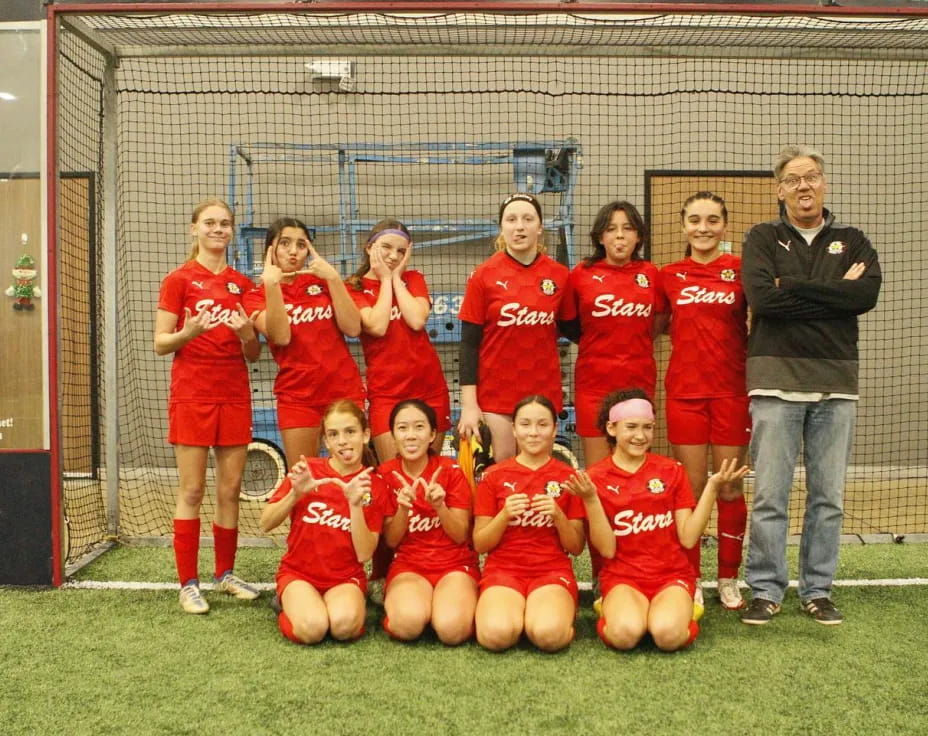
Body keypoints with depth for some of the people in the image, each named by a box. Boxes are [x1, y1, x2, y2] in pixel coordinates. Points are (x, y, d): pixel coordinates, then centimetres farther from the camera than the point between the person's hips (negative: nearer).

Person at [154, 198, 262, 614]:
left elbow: (254, 354, 12)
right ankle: (188, 583, 6)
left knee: (230, 489, 7)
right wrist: (187, 333, -23)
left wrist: (247, 335, -9)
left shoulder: (243, 284, 11)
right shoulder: (179, 279, 0)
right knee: (192, 491, -2)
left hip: (235, 395, 4)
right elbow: (160, 344, -3)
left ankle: (226, 573, 20)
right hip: (192, 395, -4)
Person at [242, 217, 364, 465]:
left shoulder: (323, 282, 7)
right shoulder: (257, 296, 3)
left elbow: (352, 328, -7)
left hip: (345, 390, 1)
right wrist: (271, 284, -18)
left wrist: (333, 278, -11)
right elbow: (281, 336, -16)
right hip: (297, 396, -1)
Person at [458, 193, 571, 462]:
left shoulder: (559, 275, 0)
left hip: (544, 392, 2)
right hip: (495, 393, -2)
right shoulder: (484, 275, -6)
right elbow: (469, 342, -5)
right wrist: (469, 404, -10)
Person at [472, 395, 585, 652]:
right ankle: (517, 612, 2)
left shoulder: (568, 477, 4)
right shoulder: (493, 476, 3)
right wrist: (504, 515, -15)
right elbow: (480, 545, 2)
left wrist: (558, 516, -14)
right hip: (503, 569, 0)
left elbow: (576, 548, 4)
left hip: (553, 571, 0)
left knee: (549, 634, -32)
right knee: (496, 634, -31)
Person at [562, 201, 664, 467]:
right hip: (594, 382, -1)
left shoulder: (650, 274, 5)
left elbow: (657, 324, 16)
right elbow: (570, 328, 7)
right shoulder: (582, 273, -1)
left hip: (639, 381, 2)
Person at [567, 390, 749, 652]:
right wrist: (590, 500, -20)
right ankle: (614, 609, 2)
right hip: (622, 577, -1)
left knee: (668, 634, -30)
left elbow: (688, 538, -3)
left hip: (672, 575, 1)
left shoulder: (672, 470, 3)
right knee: (626, 633, -32)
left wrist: (712, 487, -10)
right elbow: (607, 549, -7)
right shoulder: (594, 478, -2)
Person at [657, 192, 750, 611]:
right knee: (691, 489, 4)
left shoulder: (741, 270, 1)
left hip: (732, 391, -1)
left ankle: (729, 580, 20)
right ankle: (690, 581, 15)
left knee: (730, 488, 6)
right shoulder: (669, 276, 6)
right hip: (685, 391, 1)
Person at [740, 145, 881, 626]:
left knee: (828, 495, 7)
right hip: (776, 379, -2)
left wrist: (794, 287, -12)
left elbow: (868, 294, -8)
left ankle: (817, 590, 20)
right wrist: (836, 293, -9)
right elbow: (761, 297, -12)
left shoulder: (851, 242, 13)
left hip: (836, 381, 2)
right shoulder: (763, 239, 7)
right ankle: (766, 590, 11)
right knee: (770, 493, -1)